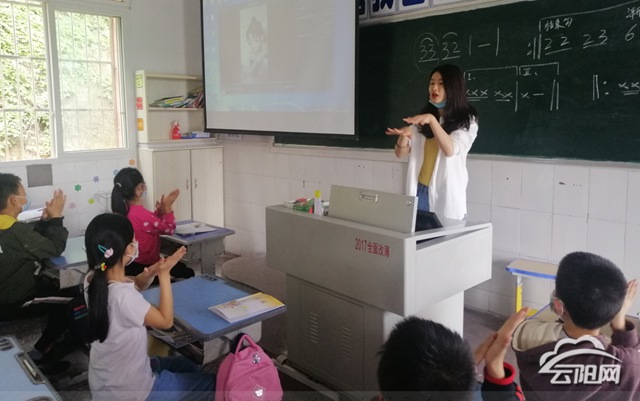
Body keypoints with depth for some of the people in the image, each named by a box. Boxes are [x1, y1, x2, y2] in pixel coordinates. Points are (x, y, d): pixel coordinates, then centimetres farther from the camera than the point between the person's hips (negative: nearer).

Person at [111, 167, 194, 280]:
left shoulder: (123, 210, -1)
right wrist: (168, 206, -6)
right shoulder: (141, 214, -29)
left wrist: (160, 210, -1)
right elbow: (169, 229, -15)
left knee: (181, 267, 25)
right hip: (144, 268, -9)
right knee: (188, 273, 8)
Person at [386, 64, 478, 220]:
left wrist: (432, 120, -28)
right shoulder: (423, 118, 11)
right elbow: (400, 152, 5)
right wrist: (404, 135, -17)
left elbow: (450, 150, -18)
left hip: (446, 195, -3)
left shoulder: (466, 120, -1)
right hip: (419, 192, 3)